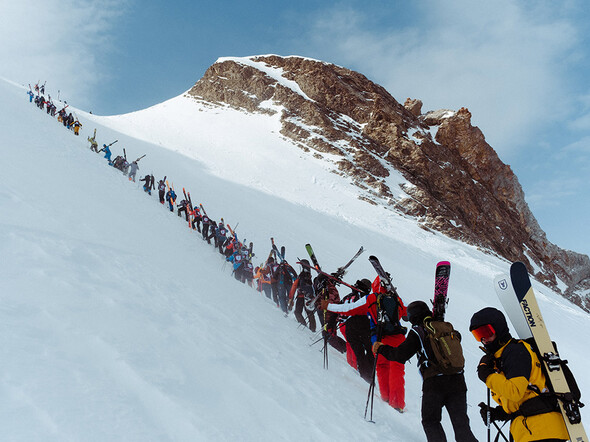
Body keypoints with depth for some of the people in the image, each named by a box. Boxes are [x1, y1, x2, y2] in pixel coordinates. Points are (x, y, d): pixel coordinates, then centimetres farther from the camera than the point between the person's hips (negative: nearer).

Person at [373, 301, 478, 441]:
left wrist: (381, 349, 12)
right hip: (457, 381, 5)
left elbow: (400, 355, -3)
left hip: (434, 383, -5)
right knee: (461, 424, 10)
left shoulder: (417, 331, 0)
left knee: (430, 422, 12)